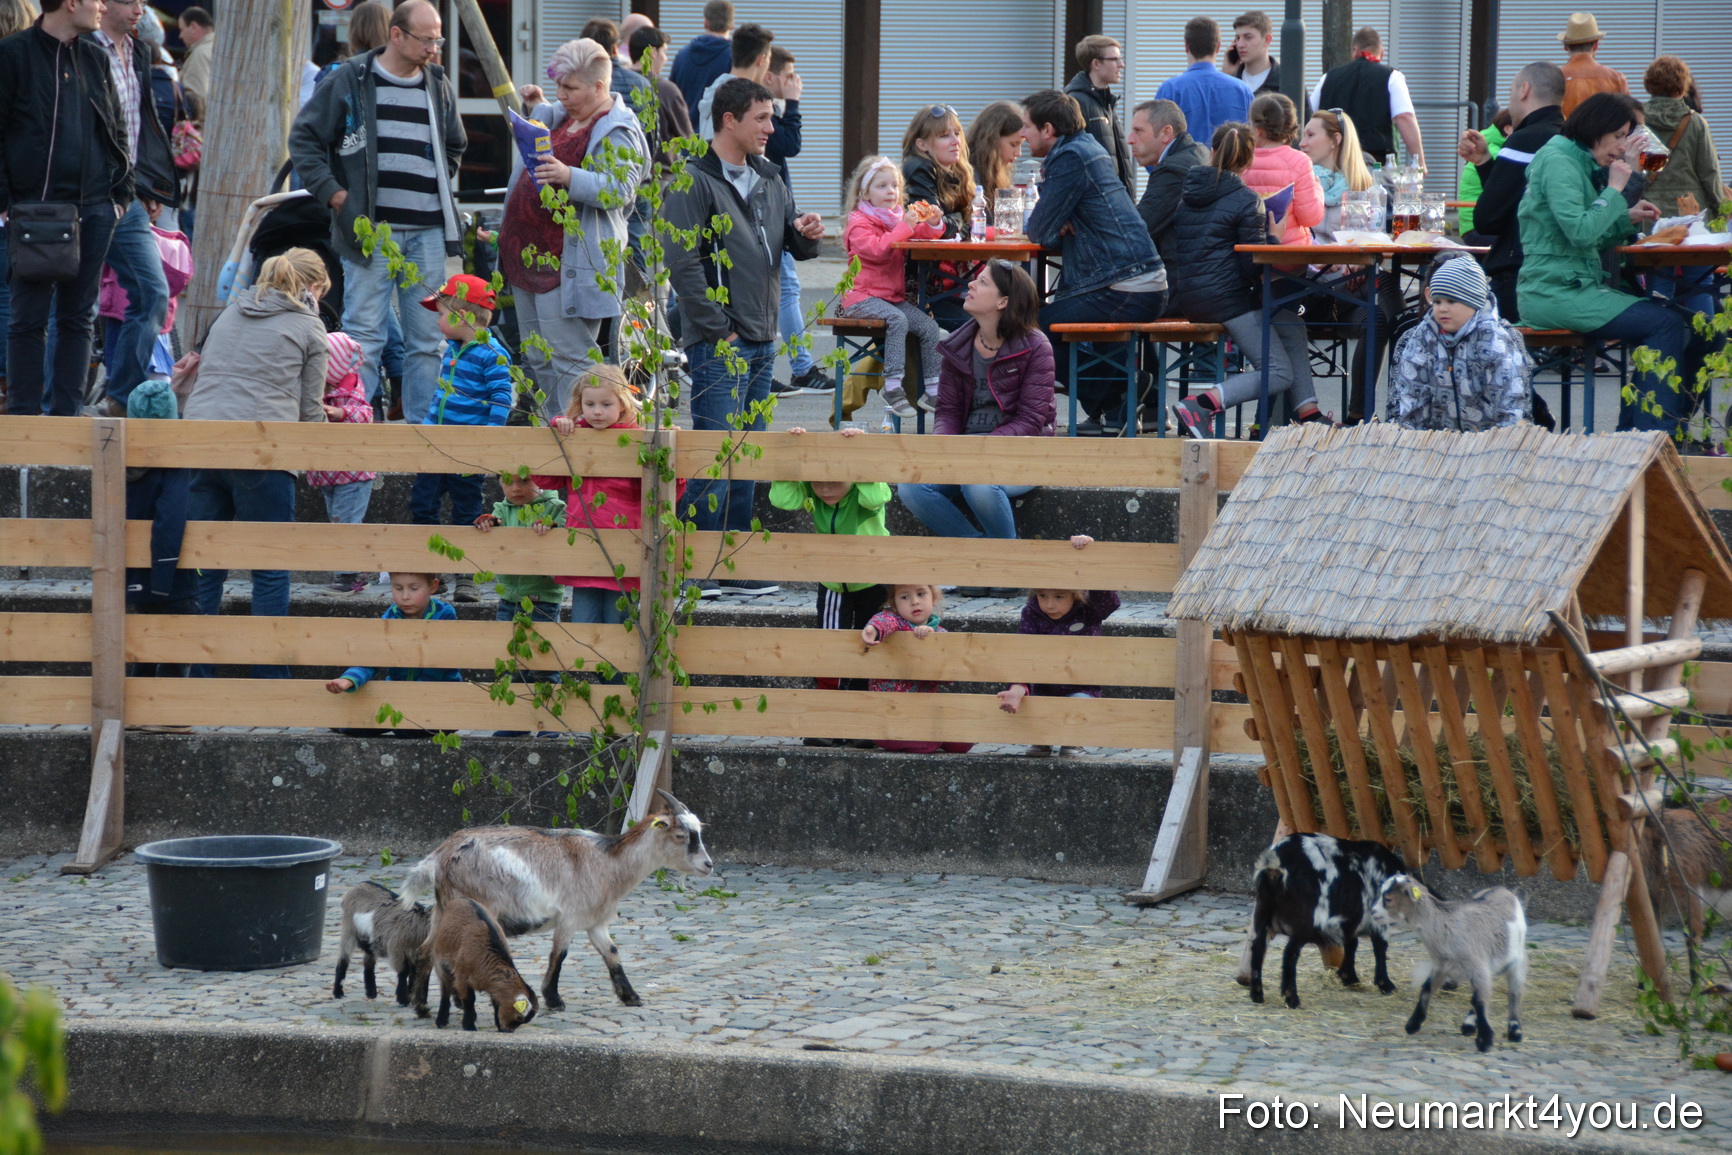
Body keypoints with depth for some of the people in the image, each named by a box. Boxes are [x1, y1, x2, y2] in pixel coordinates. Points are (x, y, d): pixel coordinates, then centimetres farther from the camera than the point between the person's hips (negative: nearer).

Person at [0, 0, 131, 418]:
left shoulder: (95, 59, 14)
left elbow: (117, 130, 19)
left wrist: (121, 191, 9)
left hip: (94, 209, 5)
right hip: (35, 207, -5)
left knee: (78, 317, 6)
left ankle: (65, 412, 10)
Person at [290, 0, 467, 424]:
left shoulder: (439, 87, 14)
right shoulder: (350, 80, -1)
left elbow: (455, 147, 31)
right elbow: (304, 138, 2)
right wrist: (332, 191, -5)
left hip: (428, 231, 4)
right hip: (372, 228, -4)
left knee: (427, 338, 5)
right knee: (364, 336, -6)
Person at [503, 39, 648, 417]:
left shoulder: (619, 131, -11)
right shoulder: (565, 116, 17)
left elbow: (620, 190, -22)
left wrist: (570, 177, -35)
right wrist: (537, 105, 18)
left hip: (569, 264, -10)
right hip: (532, 254, 10)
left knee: (568, 361, -10)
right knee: (537, 359, 13)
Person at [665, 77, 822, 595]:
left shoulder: (767, 179, 14)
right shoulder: (694, 180, -10)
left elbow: (794, 246, 21)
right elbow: (683, 264, -15)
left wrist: (806, 235, -4)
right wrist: (719, 331, -17)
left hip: (761, 342, 8)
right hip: (718, 344, -8)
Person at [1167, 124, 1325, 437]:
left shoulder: (1186, 193, 10)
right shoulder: (1246, 200, -10)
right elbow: (1253, 265, -14)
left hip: (1188, 296, 8)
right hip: (1228, 296, -8)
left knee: (1292, 325, 23)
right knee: (1280, 374, -3)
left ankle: (1308, 413, 20)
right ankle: (1201, 405, -21)